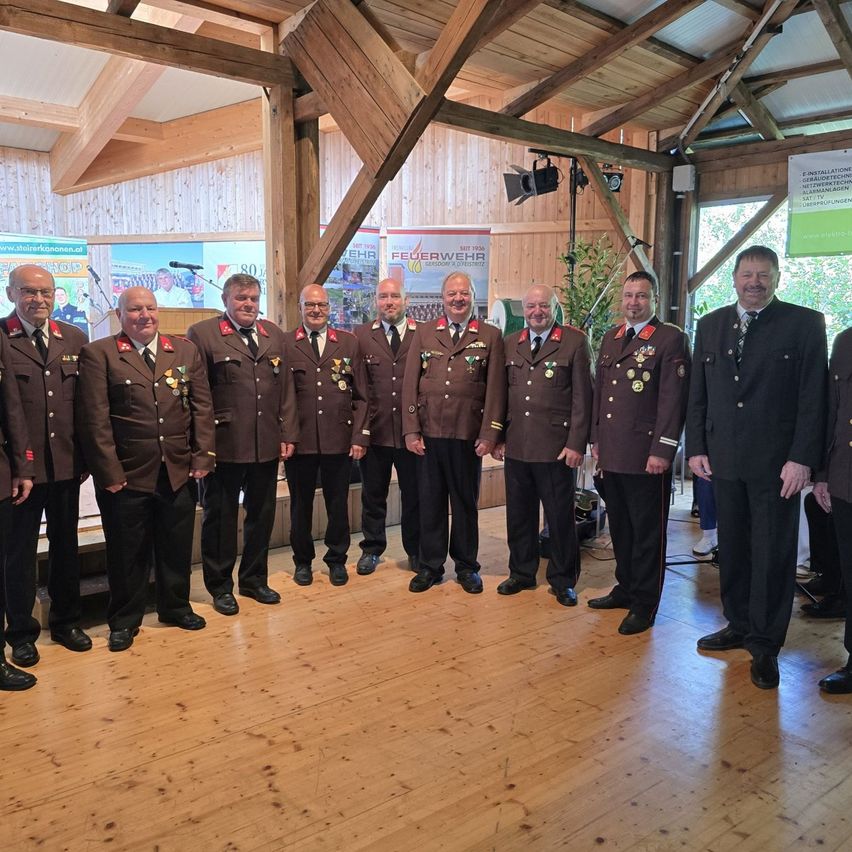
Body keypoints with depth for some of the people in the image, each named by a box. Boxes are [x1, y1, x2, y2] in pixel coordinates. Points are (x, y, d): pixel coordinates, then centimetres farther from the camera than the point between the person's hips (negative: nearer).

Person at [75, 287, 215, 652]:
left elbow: (202, 407, 6)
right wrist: (109, 472, -12)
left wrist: (202, 457, -1)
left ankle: (176, 607, 35)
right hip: (126, 474, -3)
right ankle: (124, 620, 28)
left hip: (180, 471, 3)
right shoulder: (98, 354, -4)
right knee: (127, 552, 10)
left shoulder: (186, 350, 7)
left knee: (177, 546, 15)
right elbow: (94, 418, -8)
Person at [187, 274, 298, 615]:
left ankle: (254, 580, 32)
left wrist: (288, 434, 4)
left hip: (267, 445, 5)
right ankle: (220, 587, 24)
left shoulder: (274, 335, 11)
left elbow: (286, 388, 10)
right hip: (223, 445, -5)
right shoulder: (202, 334, -5)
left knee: (262, 515, 15)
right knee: (220, 517, 9)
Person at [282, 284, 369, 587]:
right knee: (301, 503, 12)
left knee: (338, 503, 10)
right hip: (299, 439, -1)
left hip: (339, 440, 1)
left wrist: (360, 436, -1)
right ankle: (303, 561, 29)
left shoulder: (349, 342, 6)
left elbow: (360, 396, 5)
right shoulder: (285, 343, 2)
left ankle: (337, 560, 28)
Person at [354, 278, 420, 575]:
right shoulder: (361, 336, 4)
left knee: (414, 495, 10)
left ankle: (416, 550, 27)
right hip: (374, 430, 1)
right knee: (373, 494, 13)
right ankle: (371, 549, 30)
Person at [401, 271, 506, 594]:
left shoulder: (490, 336, 4)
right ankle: (430, 566, 21)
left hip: (467, 435, -1)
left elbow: (495, 389, -1)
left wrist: (489, 434, -7)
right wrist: (411, 430, -2)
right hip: (428, 433, 1)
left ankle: (466, 566, 23)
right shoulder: (424, 333, 8)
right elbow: (410, 383, 4)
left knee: (465, 502, 9)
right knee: (430, 501, 8)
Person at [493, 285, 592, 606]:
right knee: (518, 514, 12)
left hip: (557, 447, -4)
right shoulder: (510, 344, 11)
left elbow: (582, 398, -5)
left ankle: (563, 581, 21)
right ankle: (521, 573, 28)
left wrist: (576, 444, -11)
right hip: (516, 446, 4)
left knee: (560, 516, 6)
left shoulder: (575, 342, -2)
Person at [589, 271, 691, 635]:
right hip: (611, 454, 7)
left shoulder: (671, 339, -6)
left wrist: (662, 451, -16)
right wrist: (596, 440, 15)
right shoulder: (610, 338, 15)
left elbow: (673, 399, -12)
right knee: (619, 527, 17)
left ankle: (644, 605, 14)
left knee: (647, 532, 3)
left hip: (646, 456, -6)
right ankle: (625, 588, 32)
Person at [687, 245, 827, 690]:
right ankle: (738, 625, 30)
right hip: (724, 460, 4)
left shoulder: (804, 324, -3)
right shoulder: (710, 325, 9)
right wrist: (696, 448, 5)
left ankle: (765, 644, 17)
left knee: (773, 554, 4)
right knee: (732, 548, 14)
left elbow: (813, 398, -7)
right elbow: (697, 393, 11)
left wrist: (801, 459, -12)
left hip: (776, 464, -4)